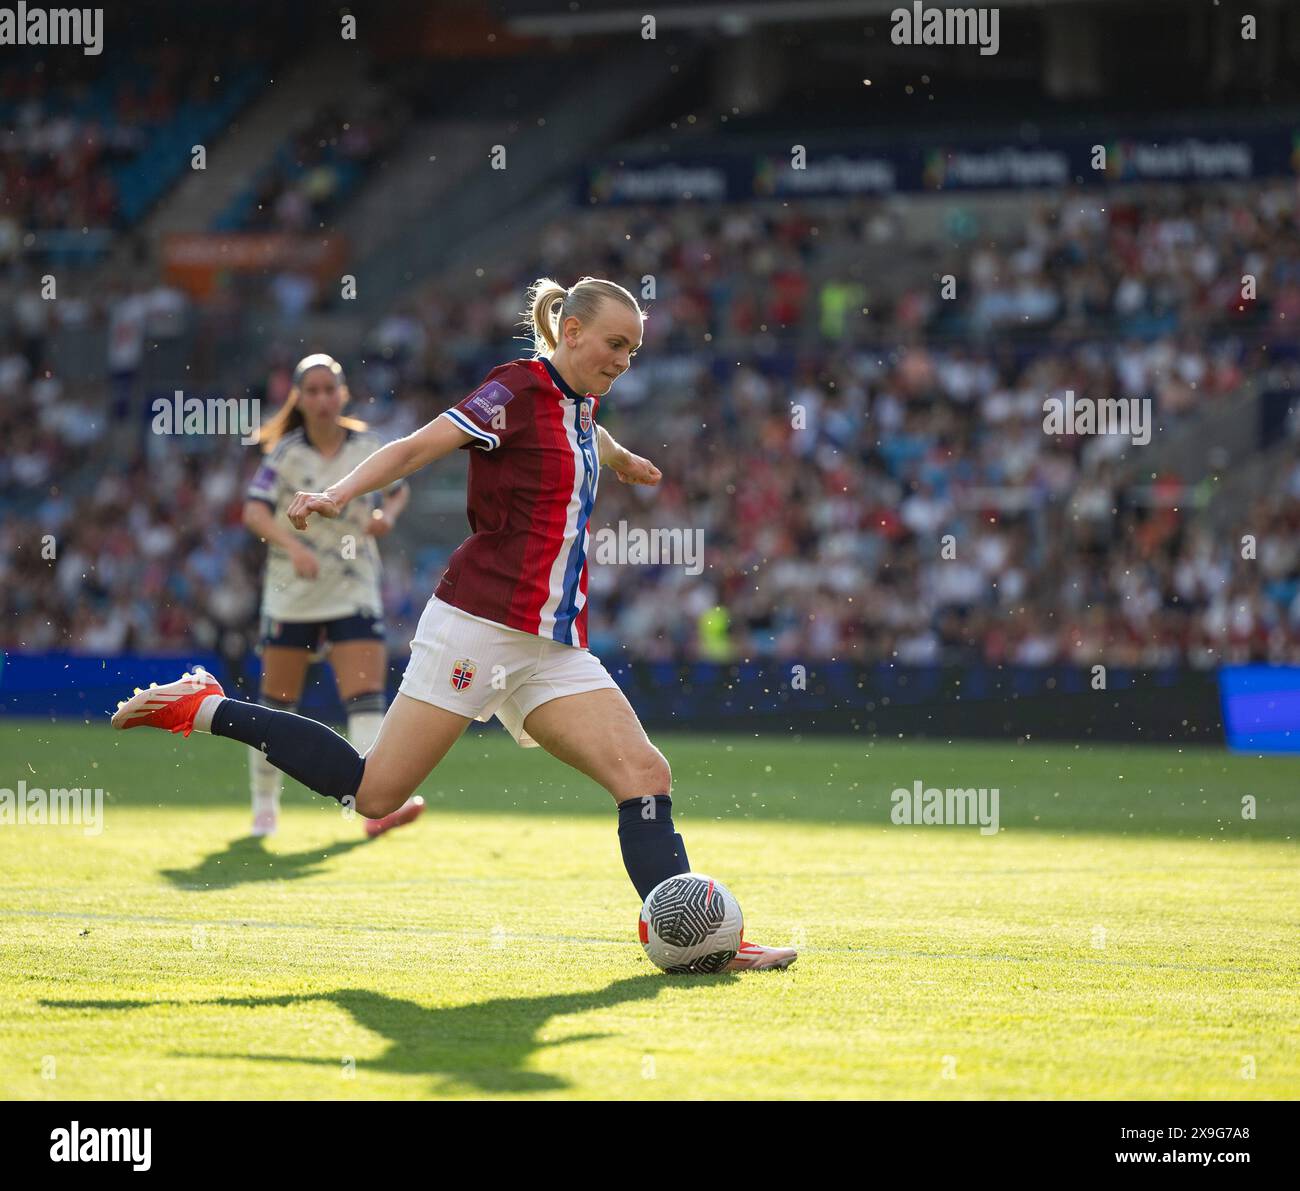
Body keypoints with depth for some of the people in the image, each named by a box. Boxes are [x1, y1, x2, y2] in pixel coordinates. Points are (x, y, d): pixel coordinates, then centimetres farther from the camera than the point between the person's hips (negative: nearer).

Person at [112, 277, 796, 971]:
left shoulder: (579, 403, 17)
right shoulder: (521, 388, -7)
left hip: (551, 647, 8)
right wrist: (339, 495, -33)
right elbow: (416, 447, -17)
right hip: (482, 622, -8)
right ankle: (203, 710, 4)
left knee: (645, 774, -7)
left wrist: (621, 461, 66)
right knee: (374, 792, -8)